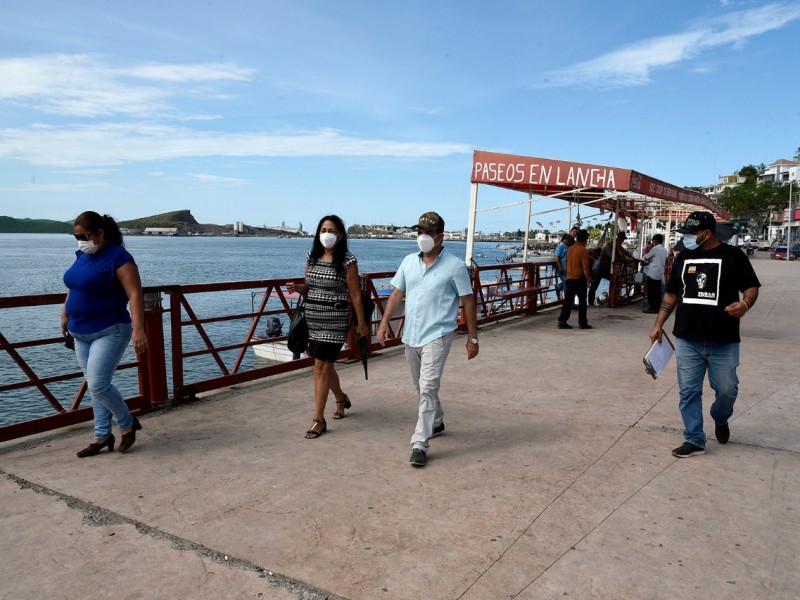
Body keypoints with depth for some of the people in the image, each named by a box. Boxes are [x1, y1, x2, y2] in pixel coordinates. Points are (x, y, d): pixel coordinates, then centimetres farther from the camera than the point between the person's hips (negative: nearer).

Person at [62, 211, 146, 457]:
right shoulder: (82, 255, 9)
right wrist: (66, 313, 21)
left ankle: (128, 423, 11)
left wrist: (138, 329, -31)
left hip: (109, 332, -8)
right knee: (95, 386, 11)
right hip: (81, 334, 8)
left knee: (98, 385, -12)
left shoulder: (118, 258, -16)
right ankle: (102, 436, 21)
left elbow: (135, 295, -22)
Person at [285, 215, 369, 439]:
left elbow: (355, 295, -6)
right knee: (324, 364, 18)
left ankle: (319, 420, 2)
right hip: (312, 319, 6)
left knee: (321, 366, -8)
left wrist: (361, 323, -1)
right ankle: (341, 398, 44)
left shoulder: (347, 261, -9)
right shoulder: (312, 257, 7)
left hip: (334, 319, -6)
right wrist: (297, 288, -6)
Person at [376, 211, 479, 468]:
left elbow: (468, 302, -4)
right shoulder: (409, 261, 7)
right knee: (422, 387, 20)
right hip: (410, 336, 6)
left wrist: (472, 338, -5)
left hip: (436, 336, -6)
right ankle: (436, 422, 42)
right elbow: (397, 293, 10)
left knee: (428, 388, -13)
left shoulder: (455, 265, -7)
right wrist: (385, 321, -1)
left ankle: (420, 444, -8)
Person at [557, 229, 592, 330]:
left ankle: (562, 321, 3)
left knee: (568, 301, 7)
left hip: (569, 278, 6)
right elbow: (585, 267, -16)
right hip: (579, 279, -6)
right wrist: (588, 279, -8)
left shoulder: (570, 249, 8)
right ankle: (582, 323, 11)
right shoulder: (583, 250, -13)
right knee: (582, 301, 5)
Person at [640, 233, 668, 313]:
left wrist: (649, 249, 9)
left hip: (653, 273, -7)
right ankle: (658, 307, 9)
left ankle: (652, 307, -4)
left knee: (651, 291, -3)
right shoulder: (664, 250, 12)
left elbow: (646, 258, -4)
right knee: (657, 291, 9)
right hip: (660, 273, 7)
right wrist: (649, 262, 19)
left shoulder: (655, 248, -11)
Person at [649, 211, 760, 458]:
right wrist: (659, 324, 10)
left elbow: (751, 287, 0)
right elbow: (671, 294, 15)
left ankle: (720, 419, 38)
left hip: (723, 342, -3)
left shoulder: (733, 255, -3)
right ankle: (694, 440, 14)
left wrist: (745, 303, -22)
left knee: (727, 389, 5)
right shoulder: (683, 257, 9)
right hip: (687, 340, 3)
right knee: (689, 391, 3)